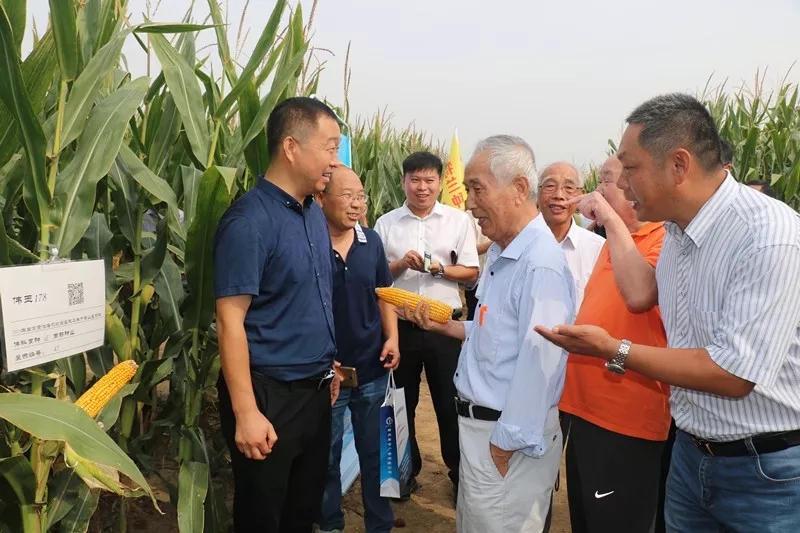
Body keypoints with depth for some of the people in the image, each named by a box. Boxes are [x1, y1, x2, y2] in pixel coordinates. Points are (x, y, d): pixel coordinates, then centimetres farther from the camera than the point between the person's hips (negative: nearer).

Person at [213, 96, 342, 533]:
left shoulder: (315, 214, 6)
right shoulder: (249, 221, -19)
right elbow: (230, 320, -20)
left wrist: (329, 367, 15)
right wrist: (246, 413, -21)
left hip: (316, 390, 8)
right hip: (271, 395, -7)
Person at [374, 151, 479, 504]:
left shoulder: (458, 220, 0)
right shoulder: (386, 223, 3)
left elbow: (471, 273, -1)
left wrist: (438, 268, -17)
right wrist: (399, 264, -15)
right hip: (399, 325, 2)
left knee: (450, 403, 10)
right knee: (402, 402, 15)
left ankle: (460, 473, 30)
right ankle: (407, 472, 34)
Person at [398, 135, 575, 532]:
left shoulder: (540, 264, -24)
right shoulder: (501, 253, 9)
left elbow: (537, 367, -25)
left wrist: (504, 449, -19)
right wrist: (442, 324, 7)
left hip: (507, 436, -9)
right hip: (481, 423, 9)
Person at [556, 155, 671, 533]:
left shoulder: (666, 239, -13)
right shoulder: (614, 241, 14)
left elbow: (638, 293, -33)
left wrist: (611, 218, -24)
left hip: (625, 416, -8)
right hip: (583, 405, 9)